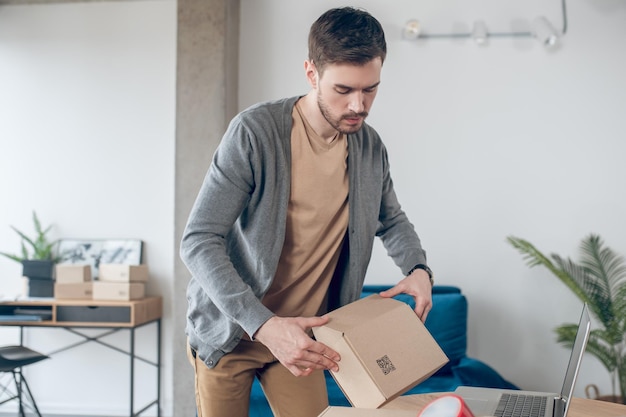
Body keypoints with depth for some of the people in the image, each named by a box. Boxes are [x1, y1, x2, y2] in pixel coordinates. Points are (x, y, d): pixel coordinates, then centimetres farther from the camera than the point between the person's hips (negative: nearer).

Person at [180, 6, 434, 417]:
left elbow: (391, 219, 15)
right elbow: (199, 242, -24)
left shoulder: (371, 147, -4)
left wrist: (418, 268, -6)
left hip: (302, 333, 4)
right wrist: (263, 325, -35)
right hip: (231, 329, -4)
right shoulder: (254, 131, -22)